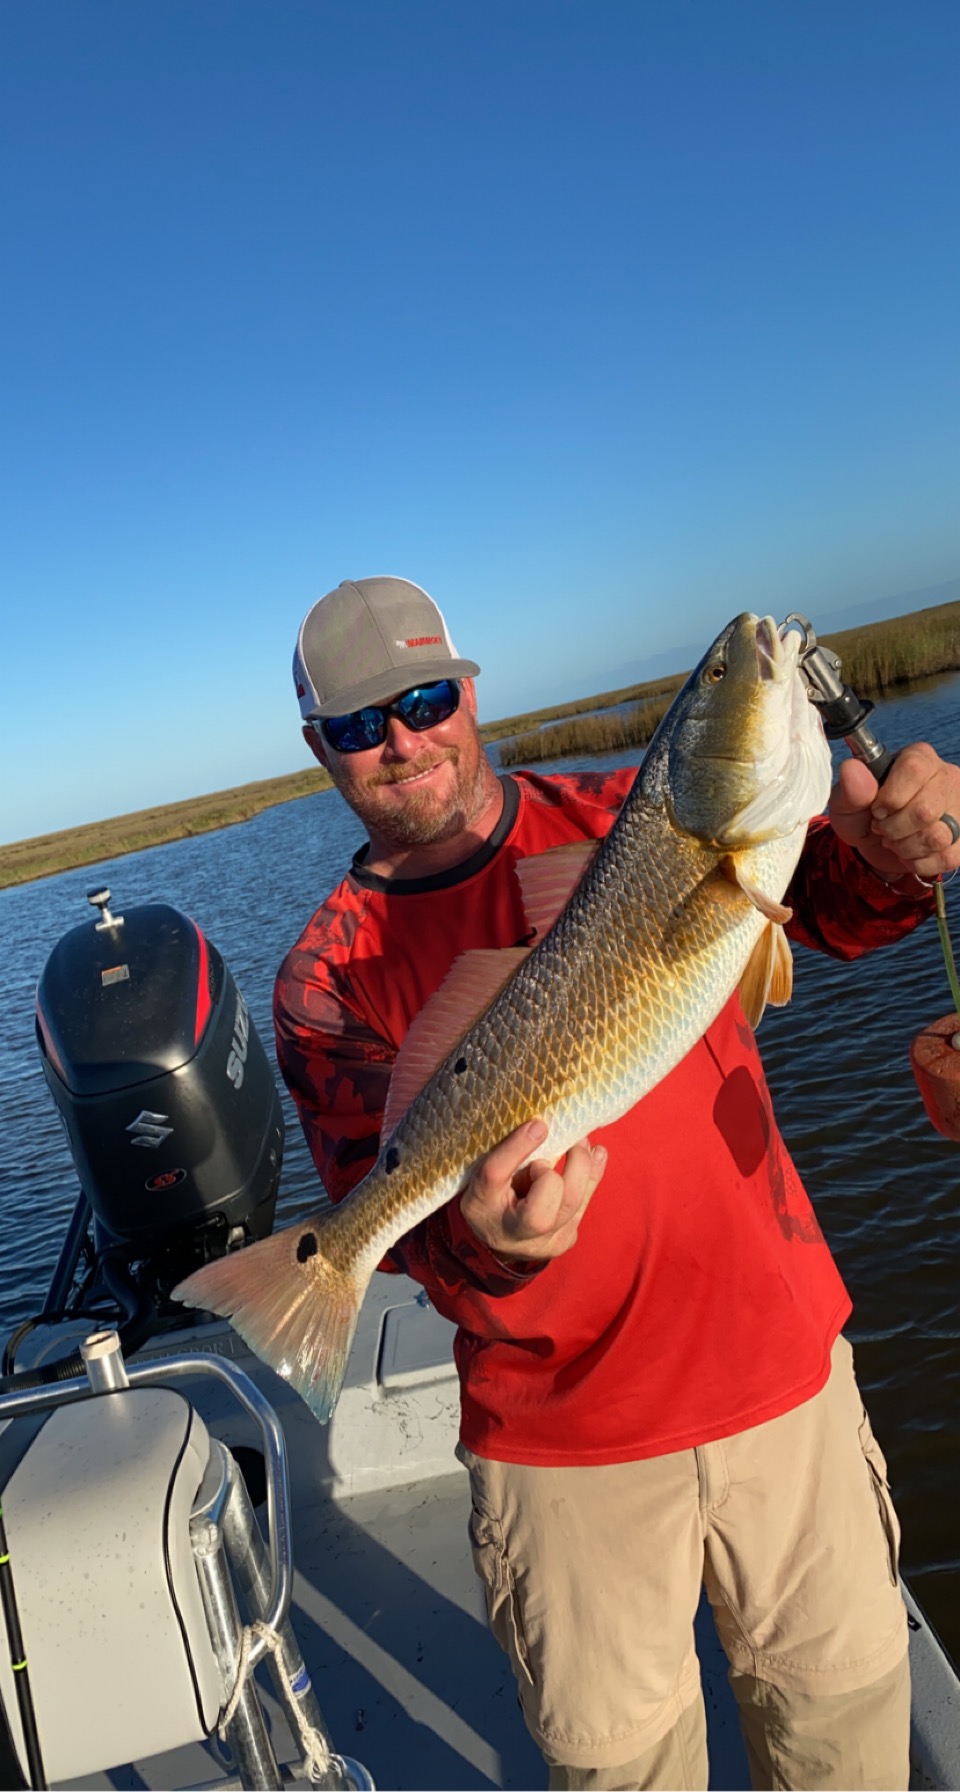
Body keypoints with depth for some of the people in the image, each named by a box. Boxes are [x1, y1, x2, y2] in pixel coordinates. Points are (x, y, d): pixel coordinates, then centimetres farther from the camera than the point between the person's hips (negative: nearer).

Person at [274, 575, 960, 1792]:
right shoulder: (328, 979, -8)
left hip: (781, 1358, 2)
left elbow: (827, 901, -5)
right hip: (566, 1433, -1)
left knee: (843, 1688, 23)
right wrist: (487, 1249, -36)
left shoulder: (630, 819, -5)